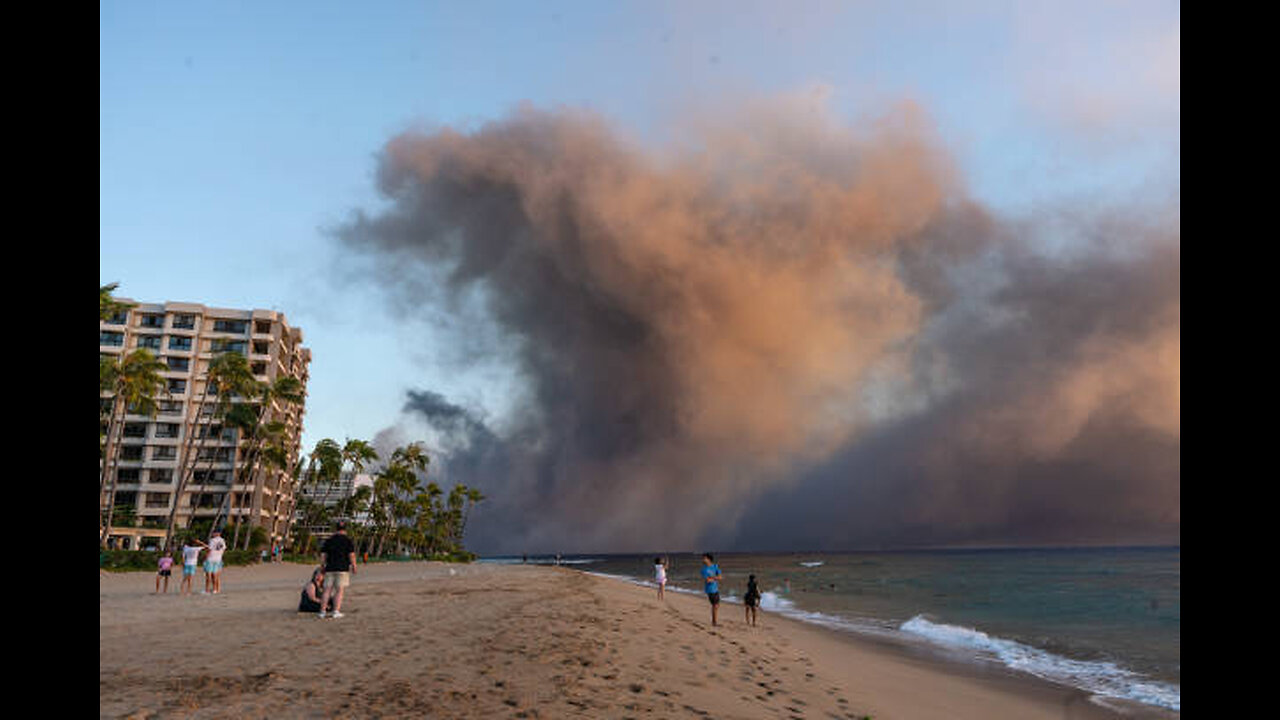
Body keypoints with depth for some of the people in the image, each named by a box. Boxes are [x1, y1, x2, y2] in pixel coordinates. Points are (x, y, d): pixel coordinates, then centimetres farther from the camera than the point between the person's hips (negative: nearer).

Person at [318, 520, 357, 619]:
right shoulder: (348, 540, -2)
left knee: (327, 590, 7)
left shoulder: (329, 540, 10)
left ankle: (322, 611, 7)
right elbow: (352, 555, -8)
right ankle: (336, 611, -5)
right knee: (340, 591, 0)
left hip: (330, 569, 3)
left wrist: (323, 566, 17)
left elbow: (322, 555, 8)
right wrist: (354, 566, 1)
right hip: (343, 569, -3)